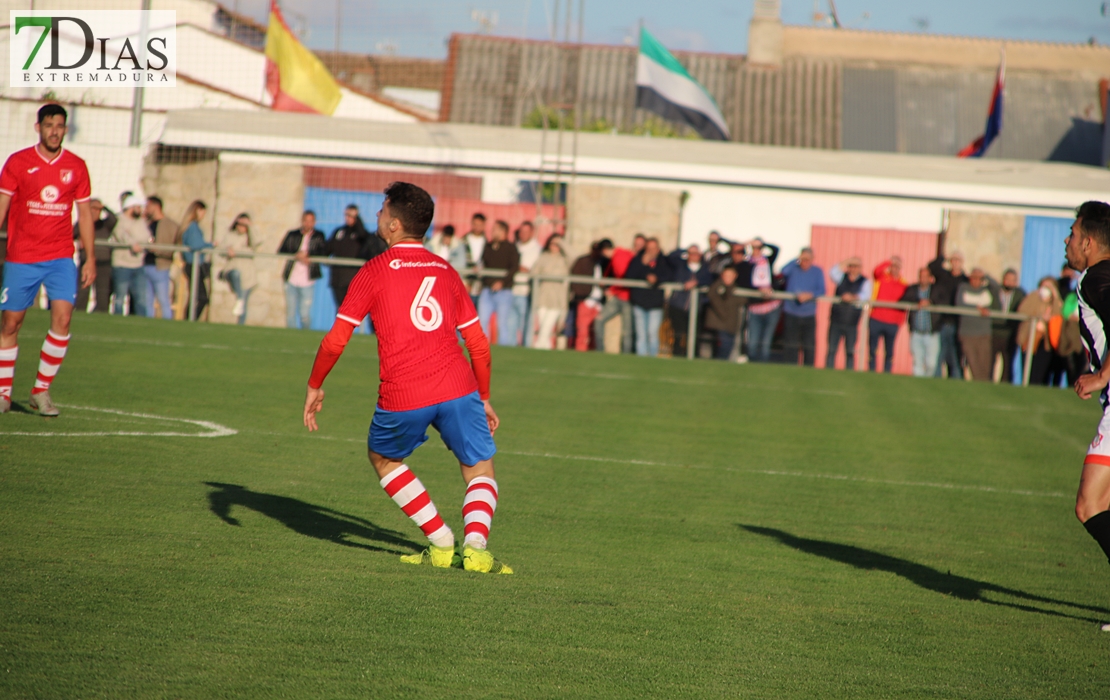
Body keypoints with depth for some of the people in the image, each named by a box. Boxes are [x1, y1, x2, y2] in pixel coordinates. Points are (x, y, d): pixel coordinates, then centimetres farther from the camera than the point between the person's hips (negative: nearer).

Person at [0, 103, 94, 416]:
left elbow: (84, 213, 11)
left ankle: (42, 391, -3)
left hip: (60, 257, 1)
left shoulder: (76, 166, 5)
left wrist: (90, 258, 7)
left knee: (62, 317, -14)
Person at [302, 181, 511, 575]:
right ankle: (475, 545, -10)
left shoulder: (375, 271, 5)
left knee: (384, 458, 25)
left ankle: (442, 544, 17)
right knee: (480, 471, 17)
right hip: (457, 387, 2)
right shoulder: (446, 271, 17)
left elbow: (335, 341, 2)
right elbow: (479, 344, 17)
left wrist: (314, 387, 16)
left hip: (401, 398, -2)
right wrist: (483, 399, 28)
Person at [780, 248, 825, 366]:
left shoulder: (818, 272, 4)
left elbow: (821, 290, -6)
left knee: (808, 345, 0)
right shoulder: (794, 268, 1)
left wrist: (810, 295, -24)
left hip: (809, 315, 0)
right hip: (792, 313, 0)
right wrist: (797, 260, -22)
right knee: (791, 345, 1)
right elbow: (784, 271, -22)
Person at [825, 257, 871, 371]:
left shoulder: (865, 282, 6)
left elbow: (865, 295, -11)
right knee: (831, 349, -2)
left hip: (852, 322, -1)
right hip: (836, 320, 1)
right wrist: (846, 262, -10)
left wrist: (853, 297, -28)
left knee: (850, 352, 0)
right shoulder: (842, 277, 10)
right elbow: (832, 273, -10)